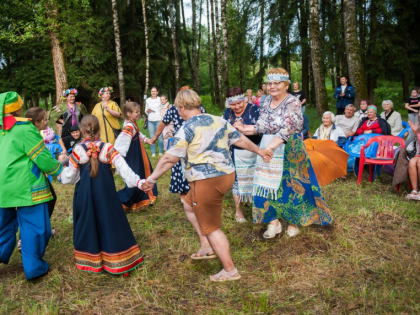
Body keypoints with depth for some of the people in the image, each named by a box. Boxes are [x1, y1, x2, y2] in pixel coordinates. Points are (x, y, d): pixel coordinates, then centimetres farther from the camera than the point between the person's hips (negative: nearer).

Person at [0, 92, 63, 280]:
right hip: (26, 187, -7)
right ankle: (34, 268, 13)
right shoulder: (24, 129, -13)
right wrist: (58, 170, 6)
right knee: (34, 226, 5)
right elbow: (43, 158, -12)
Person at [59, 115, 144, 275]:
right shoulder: (108, 148, -8)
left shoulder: (77, 150, -7)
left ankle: (90, 260, 27)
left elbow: (70, 178, -2)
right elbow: (123, 168, -20)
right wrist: (138, 182, -23)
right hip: (106, 194, 0)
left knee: (87, 225, 15)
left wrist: (61, 170, 18)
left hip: (84, 195, 0)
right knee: (110, 223, 9)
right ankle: (115, 261, 15)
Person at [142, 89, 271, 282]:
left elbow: (170, 158, -14)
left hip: (207, 182, -8)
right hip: (227, 174, 8)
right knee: (189, 205, 27)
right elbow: (241, 139, 15)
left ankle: (230, 270, 16)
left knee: (211, 227, 7)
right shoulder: (219, 121, 8)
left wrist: (151, 178, -4)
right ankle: (206, 248, 30)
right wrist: (259, 151, 31)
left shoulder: (187, 128, -12)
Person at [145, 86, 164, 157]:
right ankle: (153, 153, 10)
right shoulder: (148, 100, 11)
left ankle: (161, 152, 6)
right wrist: (147, 111, -5)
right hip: (150, 121, 3)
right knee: (152, 137, 2)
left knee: (160, 137, -6)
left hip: (158, 120, -3)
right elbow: (146, 111, 18)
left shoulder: (160, 99, 2)